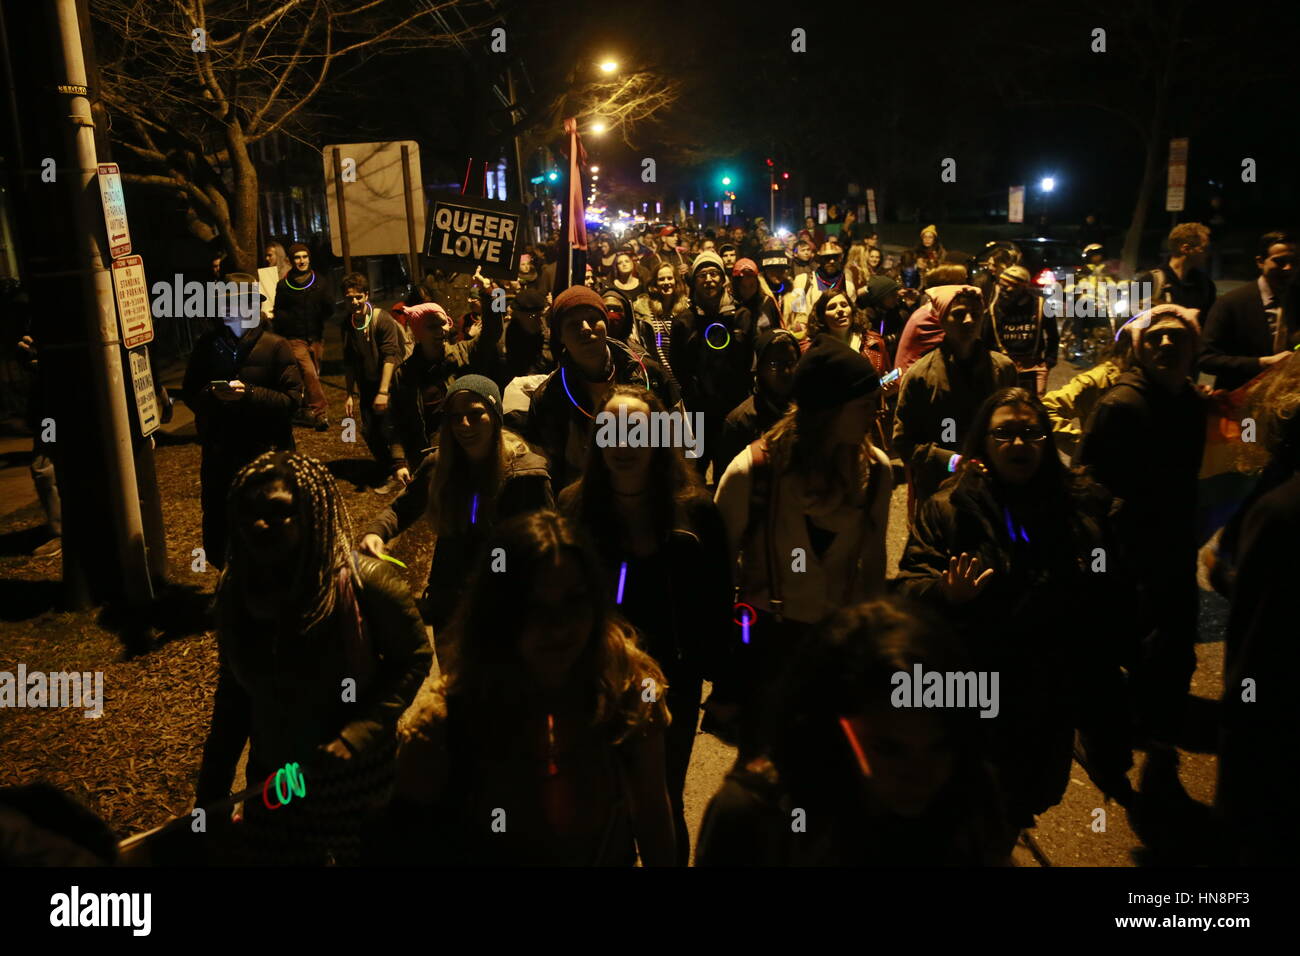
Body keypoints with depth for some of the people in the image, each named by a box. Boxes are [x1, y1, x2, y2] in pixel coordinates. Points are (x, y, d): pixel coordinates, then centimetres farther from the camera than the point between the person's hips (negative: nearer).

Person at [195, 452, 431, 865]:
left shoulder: (365, 584, -25)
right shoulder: (236, 587, -10)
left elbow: (414, 656, -12)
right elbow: (234, 687, 2)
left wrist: (359, 735, -23)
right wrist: (212, 790, 5)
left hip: (358, 780, -3)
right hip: (273, 780, 4)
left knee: (362, 852, 18)